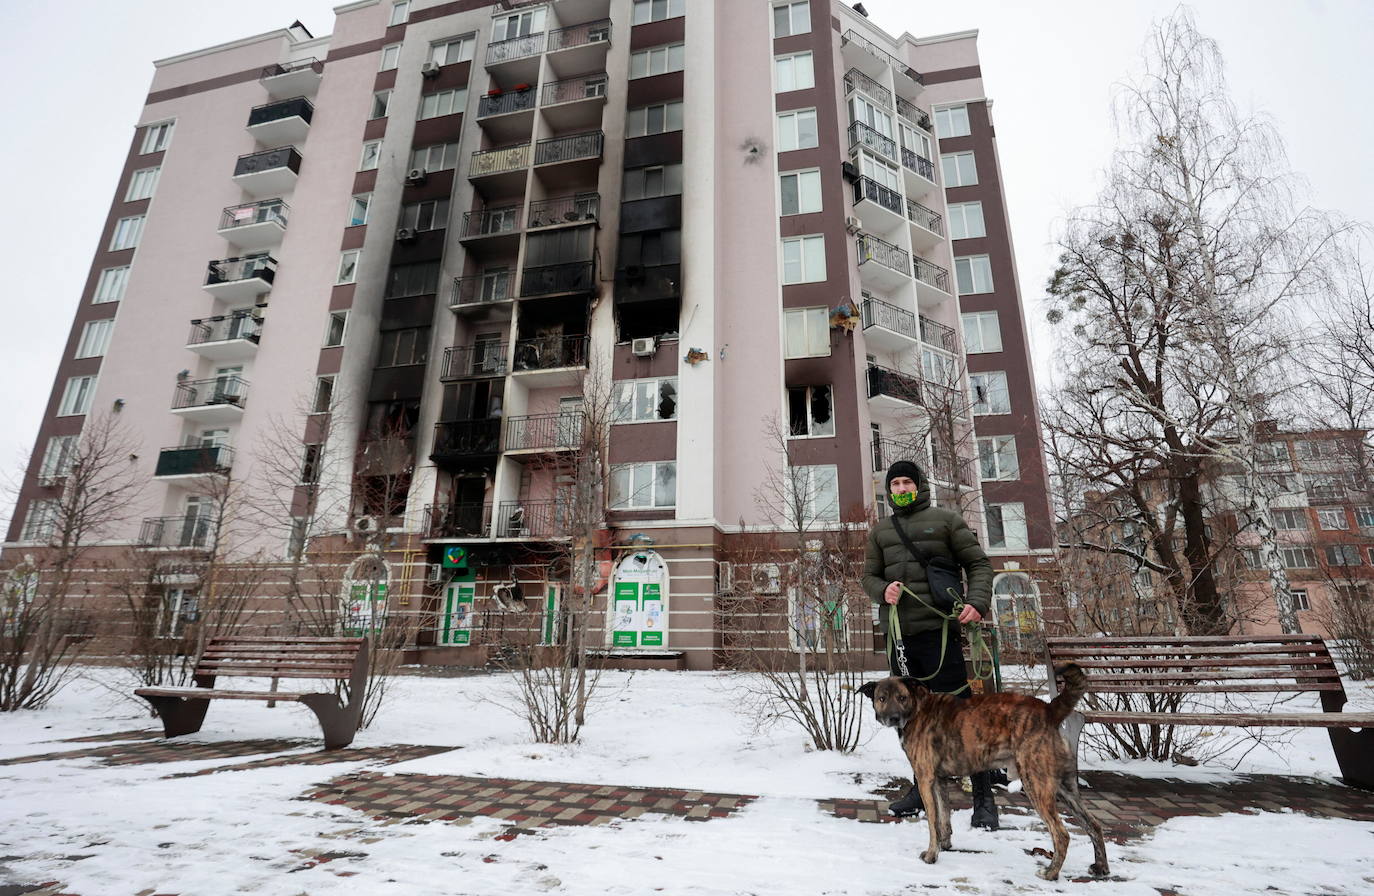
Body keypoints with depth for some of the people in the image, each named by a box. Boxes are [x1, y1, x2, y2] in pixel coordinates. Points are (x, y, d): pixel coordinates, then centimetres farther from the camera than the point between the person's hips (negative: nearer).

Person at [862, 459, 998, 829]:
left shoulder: (946, 520, 5)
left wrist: (977, 601, -13)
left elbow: (978, 564, 4)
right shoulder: (880, 531, 16)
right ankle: (922, 788, 25)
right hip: (898, 634, 5)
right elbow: (869, 575, 17)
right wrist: (882, 590, -6)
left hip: (938, 629, -4)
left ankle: (983, 798, 7)